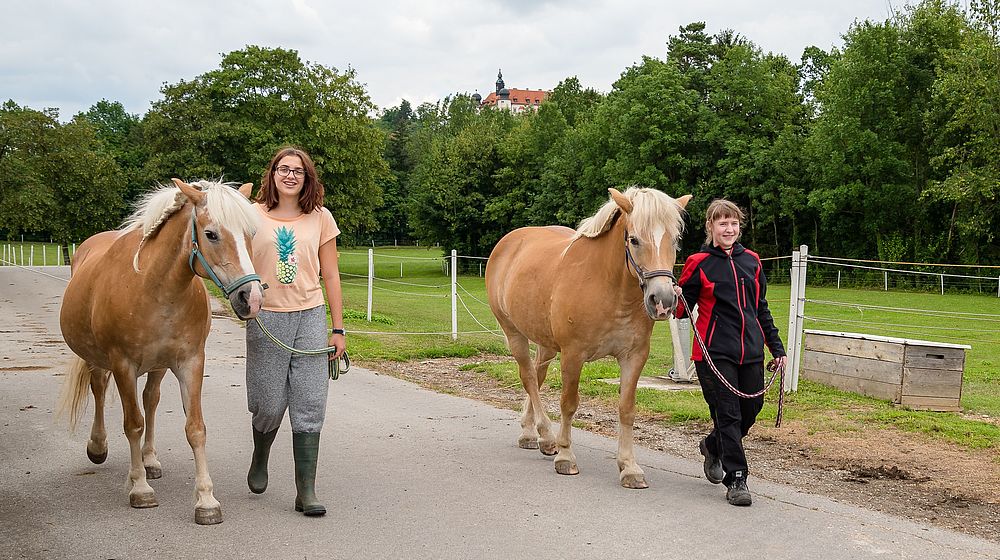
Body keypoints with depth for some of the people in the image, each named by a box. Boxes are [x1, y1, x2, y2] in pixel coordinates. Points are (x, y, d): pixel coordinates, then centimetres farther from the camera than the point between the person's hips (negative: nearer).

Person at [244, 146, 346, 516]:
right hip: (266, 319, -1)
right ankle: (260, 459, 37)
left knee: (309, 407, -2)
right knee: (269, 404, 5)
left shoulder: (320, 218, 6)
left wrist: (338, 329, 3)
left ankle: (306, 491, 4)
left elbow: (331, 277, 7)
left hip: (311, 318, 1)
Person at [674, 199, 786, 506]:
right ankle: (736, 480, 4)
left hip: (751, 350, 5)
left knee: (751, 408, 11)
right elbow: (682, 309, 1)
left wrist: (776, 347, 18)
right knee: (728, 414, -5)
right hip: (715, 351, -5)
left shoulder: (751, 261, 11)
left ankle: (713, 446, 38)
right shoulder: (699, 263, -2)